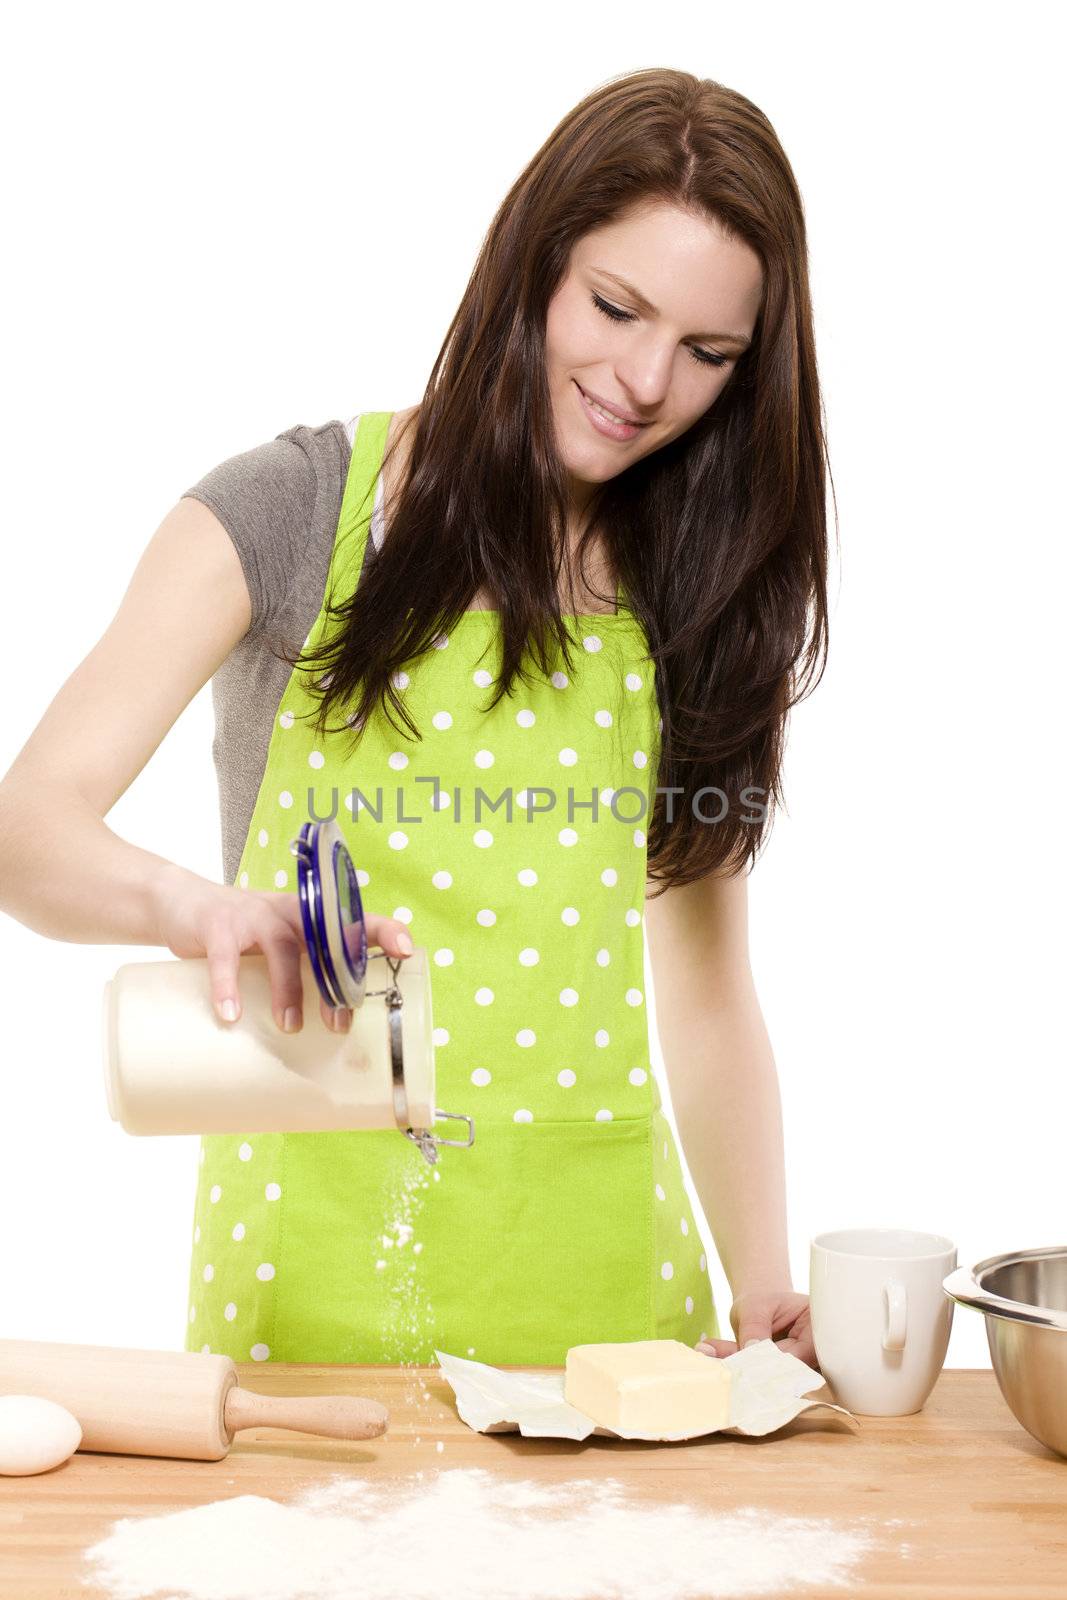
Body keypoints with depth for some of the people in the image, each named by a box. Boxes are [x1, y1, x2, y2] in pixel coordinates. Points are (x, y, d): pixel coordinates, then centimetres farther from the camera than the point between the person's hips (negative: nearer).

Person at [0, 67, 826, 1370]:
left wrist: (761, 1290, -2)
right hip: (318, 1245, -2)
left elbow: (704, 986, 8)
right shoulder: (295, 512, -2)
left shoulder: (706, 597, 8)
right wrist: (188, 903, -32)